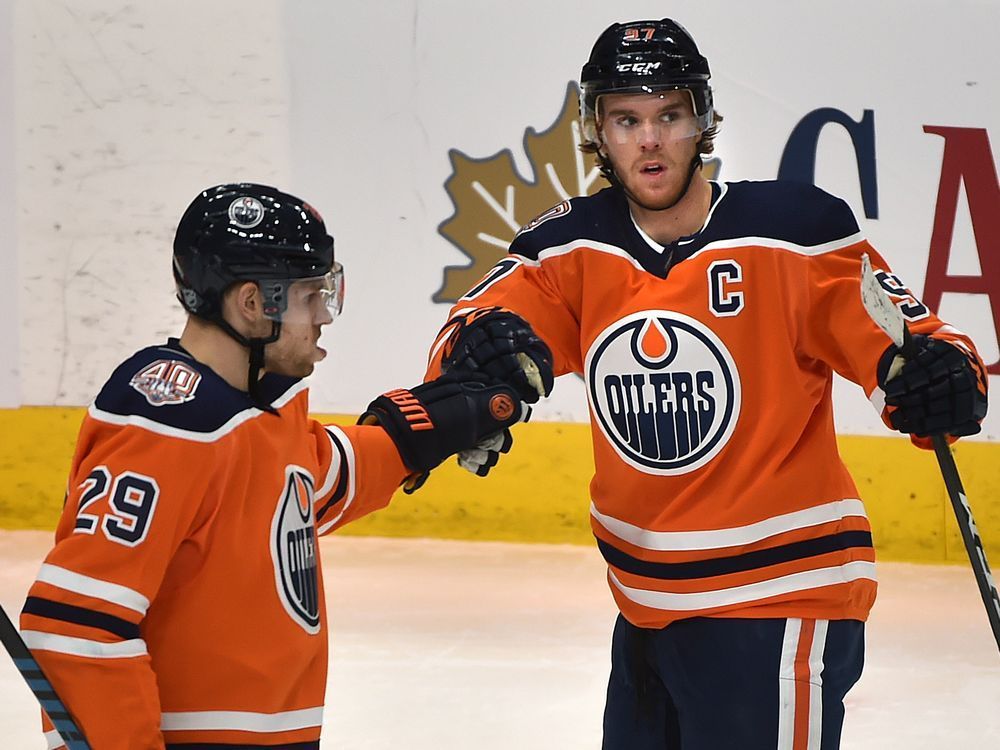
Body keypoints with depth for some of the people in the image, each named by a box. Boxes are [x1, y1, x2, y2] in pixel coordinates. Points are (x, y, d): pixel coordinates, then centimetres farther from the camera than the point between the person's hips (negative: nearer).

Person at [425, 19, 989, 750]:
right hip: (646, 604, 6)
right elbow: (479, 323, -9)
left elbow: (893, 339, -10)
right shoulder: (569, 248, 0)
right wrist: (480, 346, -33)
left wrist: (938, 376, -33)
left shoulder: (797, 231, -12)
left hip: (779, 599, -6)